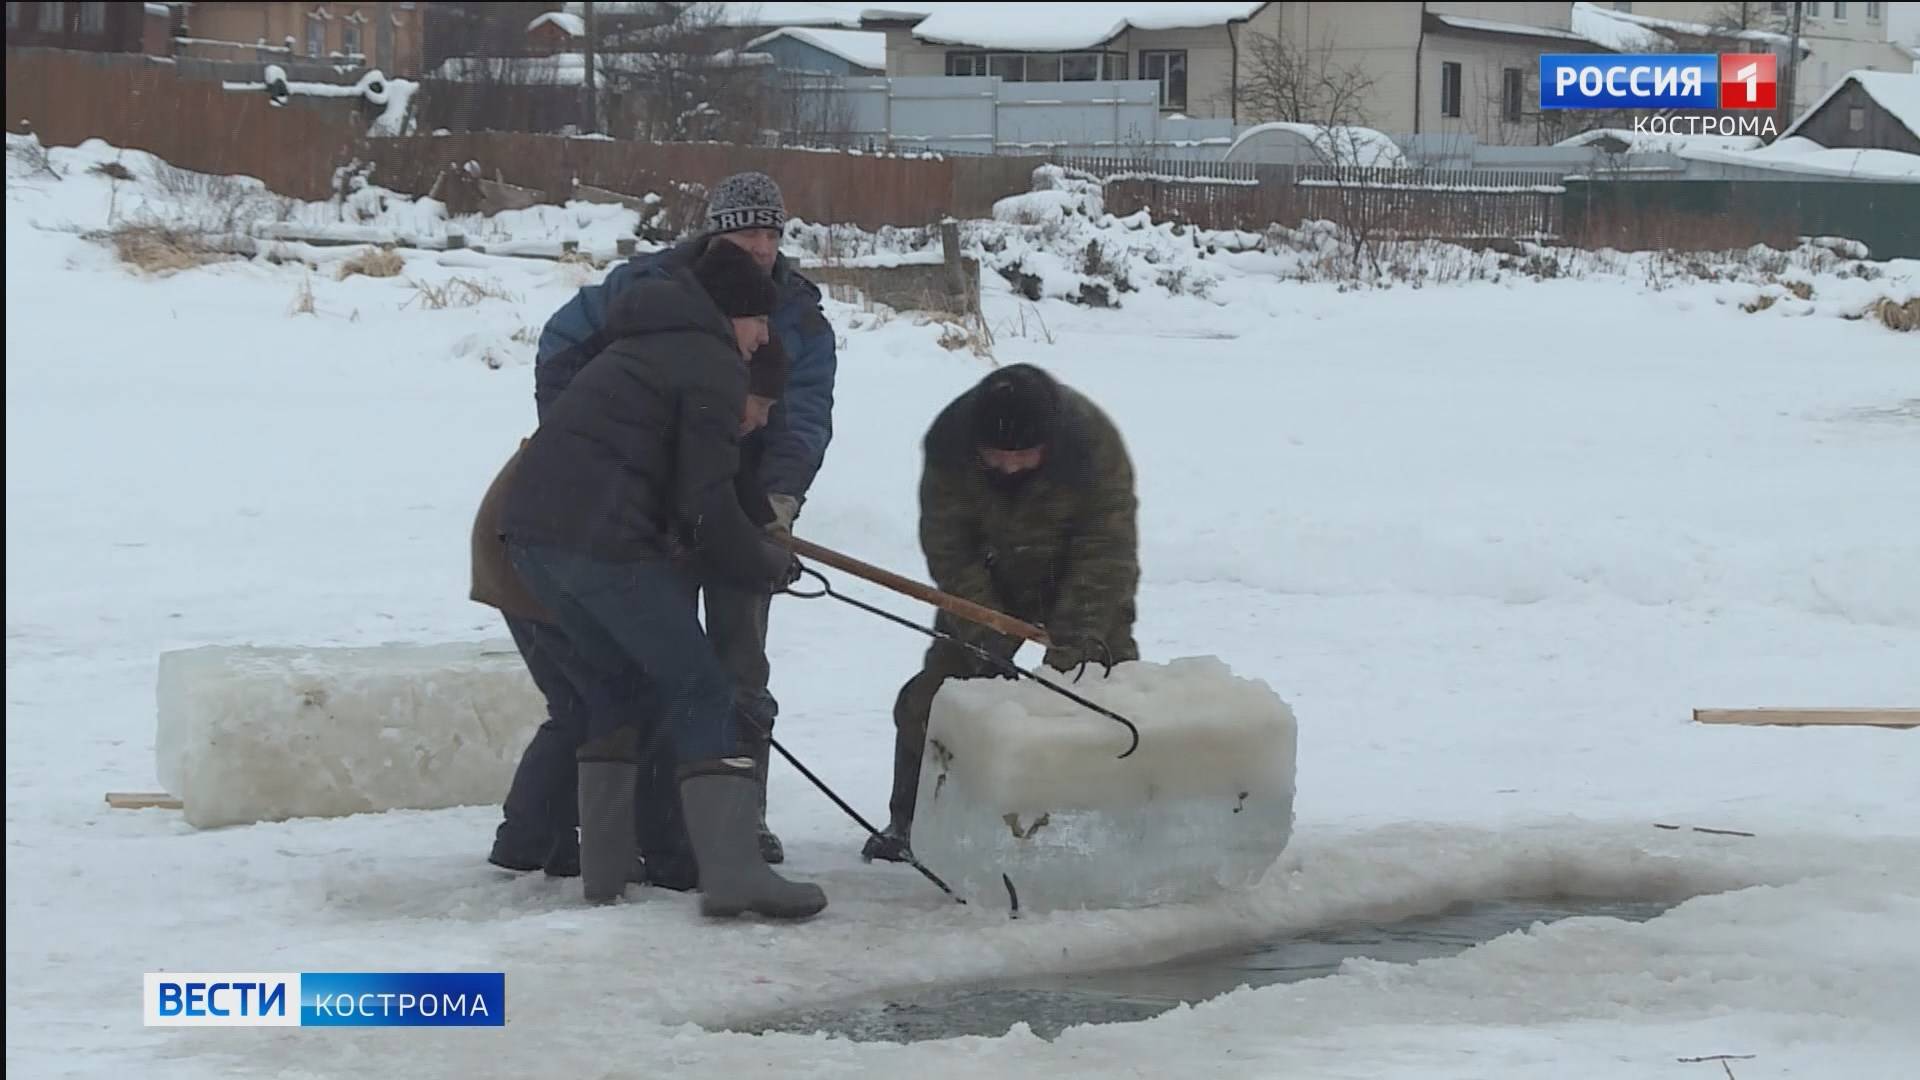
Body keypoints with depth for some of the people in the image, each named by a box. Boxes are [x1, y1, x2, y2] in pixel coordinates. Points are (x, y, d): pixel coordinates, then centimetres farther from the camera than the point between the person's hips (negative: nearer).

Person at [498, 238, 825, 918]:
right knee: (697, 691, -3)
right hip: (605, 542, -9)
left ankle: (604, 864, 18)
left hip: (530, 530, 9)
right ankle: (731, 871, -13)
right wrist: (767, 567, 5)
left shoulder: (640, 348, 27)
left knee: (618, 677, 22)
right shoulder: (713, 365, -2)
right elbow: (704, 502, -9)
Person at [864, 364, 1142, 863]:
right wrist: (987, 644, -30)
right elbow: (949, 551, -23)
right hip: (987, 580, 1)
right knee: (936, 690, -5)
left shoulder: (1094, 442, -33)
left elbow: (1105, 553, -30)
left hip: (1081, 583, -1)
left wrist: (1071, 647, -36)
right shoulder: (947, 447, -28)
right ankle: (907, 819, 8)